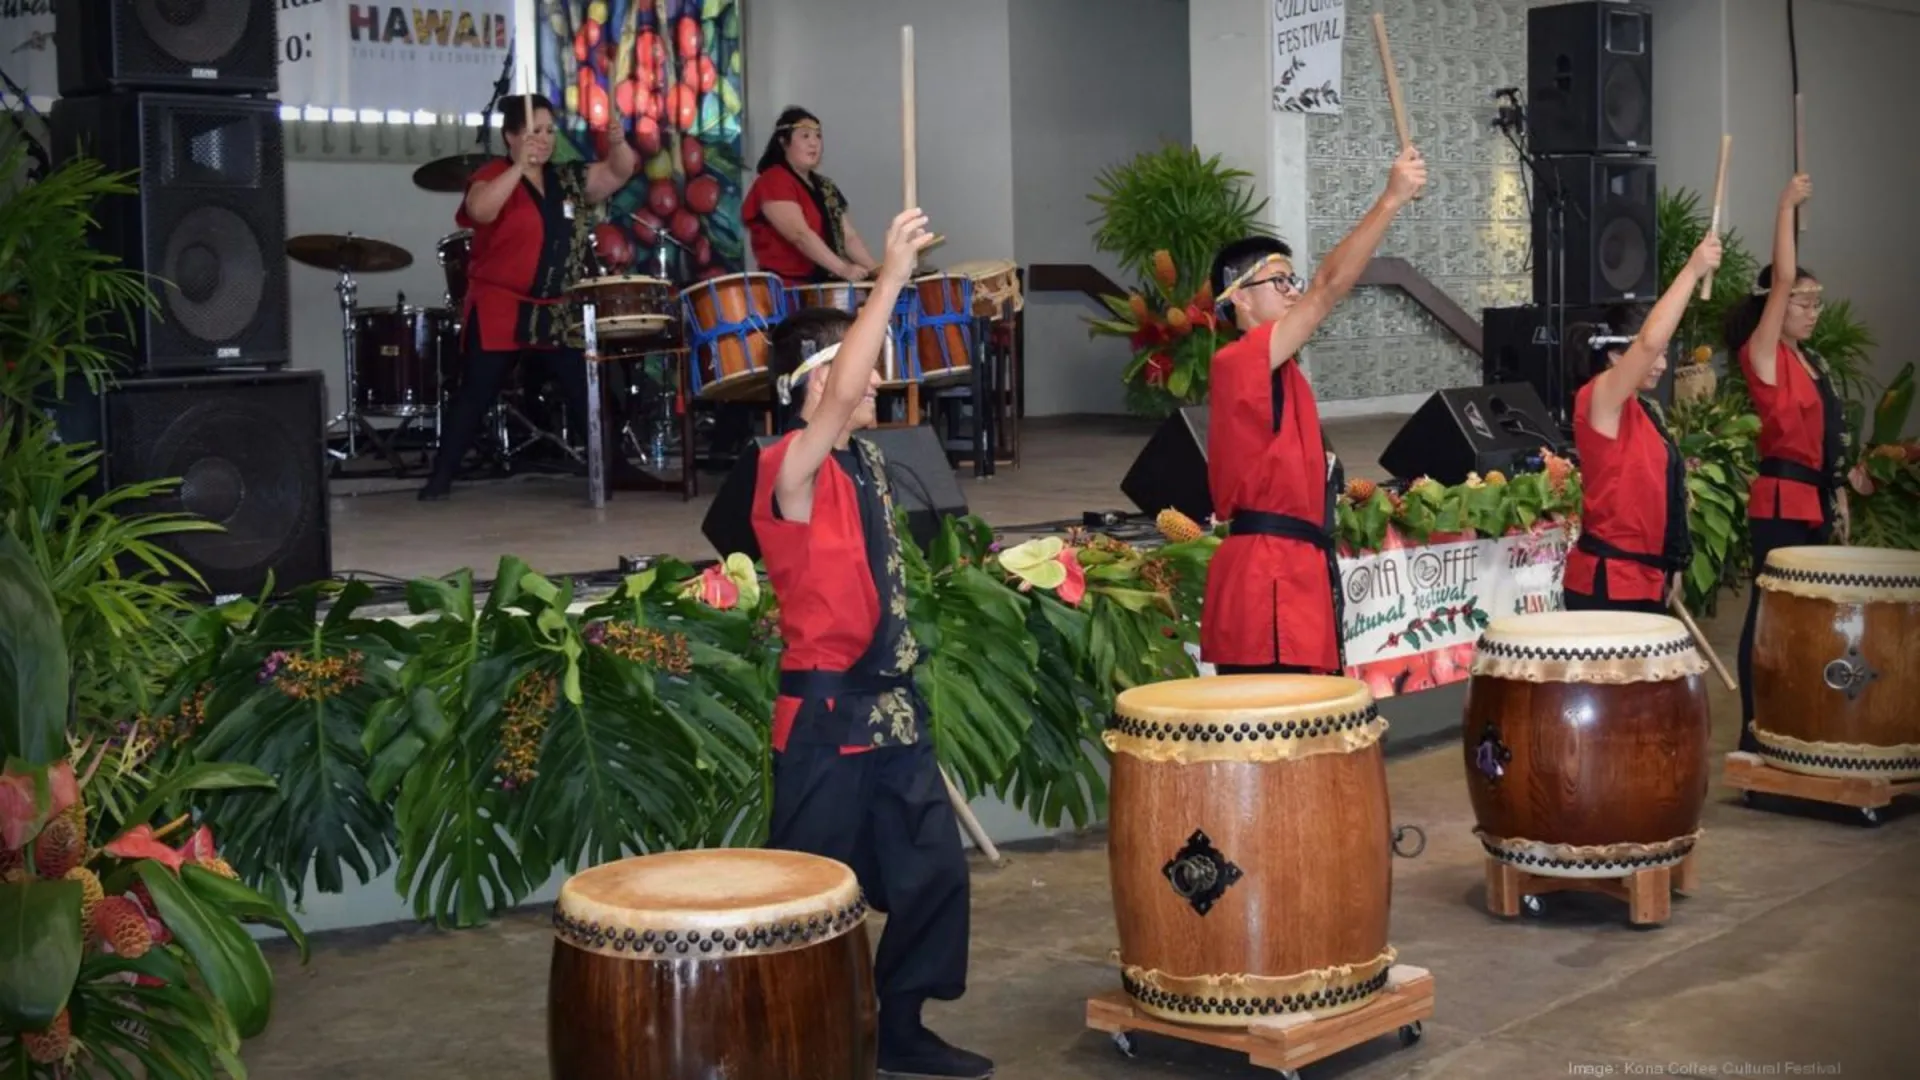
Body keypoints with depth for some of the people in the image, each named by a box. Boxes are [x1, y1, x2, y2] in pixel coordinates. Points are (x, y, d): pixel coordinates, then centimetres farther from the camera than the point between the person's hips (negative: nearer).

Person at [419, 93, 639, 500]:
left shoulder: (568, 179, 11)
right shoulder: (493, 176, -6)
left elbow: (619, 172, 7)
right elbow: (480, 210, -27)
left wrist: (617, 142, -14)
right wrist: (520, 167, -32)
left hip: (560, 313, 5)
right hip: (500, 310, -4)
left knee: (587, 394, 5)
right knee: (475, 395, 0)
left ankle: (614, 469, 12)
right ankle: (440, 476, 6)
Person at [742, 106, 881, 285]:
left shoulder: (824, 187, 19)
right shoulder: (773, 182, -6)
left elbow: (848, 236, 15)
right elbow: (800, 235, -18)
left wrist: (875, 270, 0)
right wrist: (843, 269, -26)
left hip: (825, 283, 7)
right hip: (788, 287, -7)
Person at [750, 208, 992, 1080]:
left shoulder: (866, 462, 11)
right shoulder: (790, 468, -15)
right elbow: (842, 393, -33)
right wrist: (892, 275, -32)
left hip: (892, 705, 8)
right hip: (826, 713, -8)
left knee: (933, 870, 12)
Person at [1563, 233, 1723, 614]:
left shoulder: (1646, 410, 15)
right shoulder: (1599, 401, -12)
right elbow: (1649, 340, -28)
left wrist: (1672, 566, 18)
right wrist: (1692, 270, -23)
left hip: (1646, 577, 10)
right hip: (1605, 581, -9)